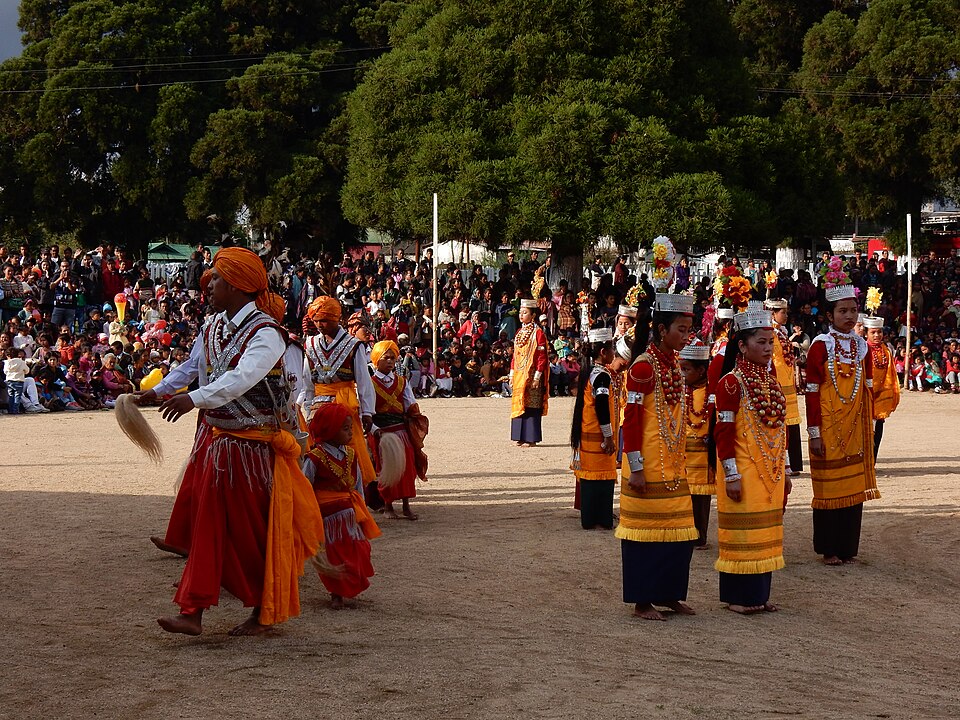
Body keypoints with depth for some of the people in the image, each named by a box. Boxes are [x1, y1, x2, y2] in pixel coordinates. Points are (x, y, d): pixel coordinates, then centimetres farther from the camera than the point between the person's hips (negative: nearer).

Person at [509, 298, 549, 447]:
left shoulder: (538, 333, -9)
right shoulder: (520, 333, 14)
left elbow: (542, 357, -12)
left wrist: (537, 376, -17)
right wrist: (512, 375, 12)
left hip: (531, 375, -7)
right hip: (518, 375, 7)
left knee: (531, 405, -5)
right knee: (519, 405, 8)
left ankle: (531, 439, -2)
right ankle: (521, 437, 14)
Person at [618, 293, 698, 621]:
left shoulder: (674, 364, 11)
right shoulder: (644, 367, -14)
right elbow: (631, 420, -16)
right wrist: (635, 468, -17)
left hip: (674, 466, 8)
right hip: (649, 468, -8)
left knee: (678, 531, 11)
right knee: (647, 532, -1)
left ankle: (668, 594, 22)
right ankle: (642, 601, 7)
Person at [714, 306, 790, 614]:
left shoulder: (771, 381, 11)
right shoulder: (731, 383, -12)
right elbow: (724, 433, -14)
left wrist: (784, 470, 15)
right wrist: (731, 476, -16)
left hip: (771, 473, 7)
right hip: (745, 473, -7)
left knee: (765, 534, 11)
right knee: (742, 531, -2)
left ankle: (759, 594, 18)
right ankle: (738, 597, 6)